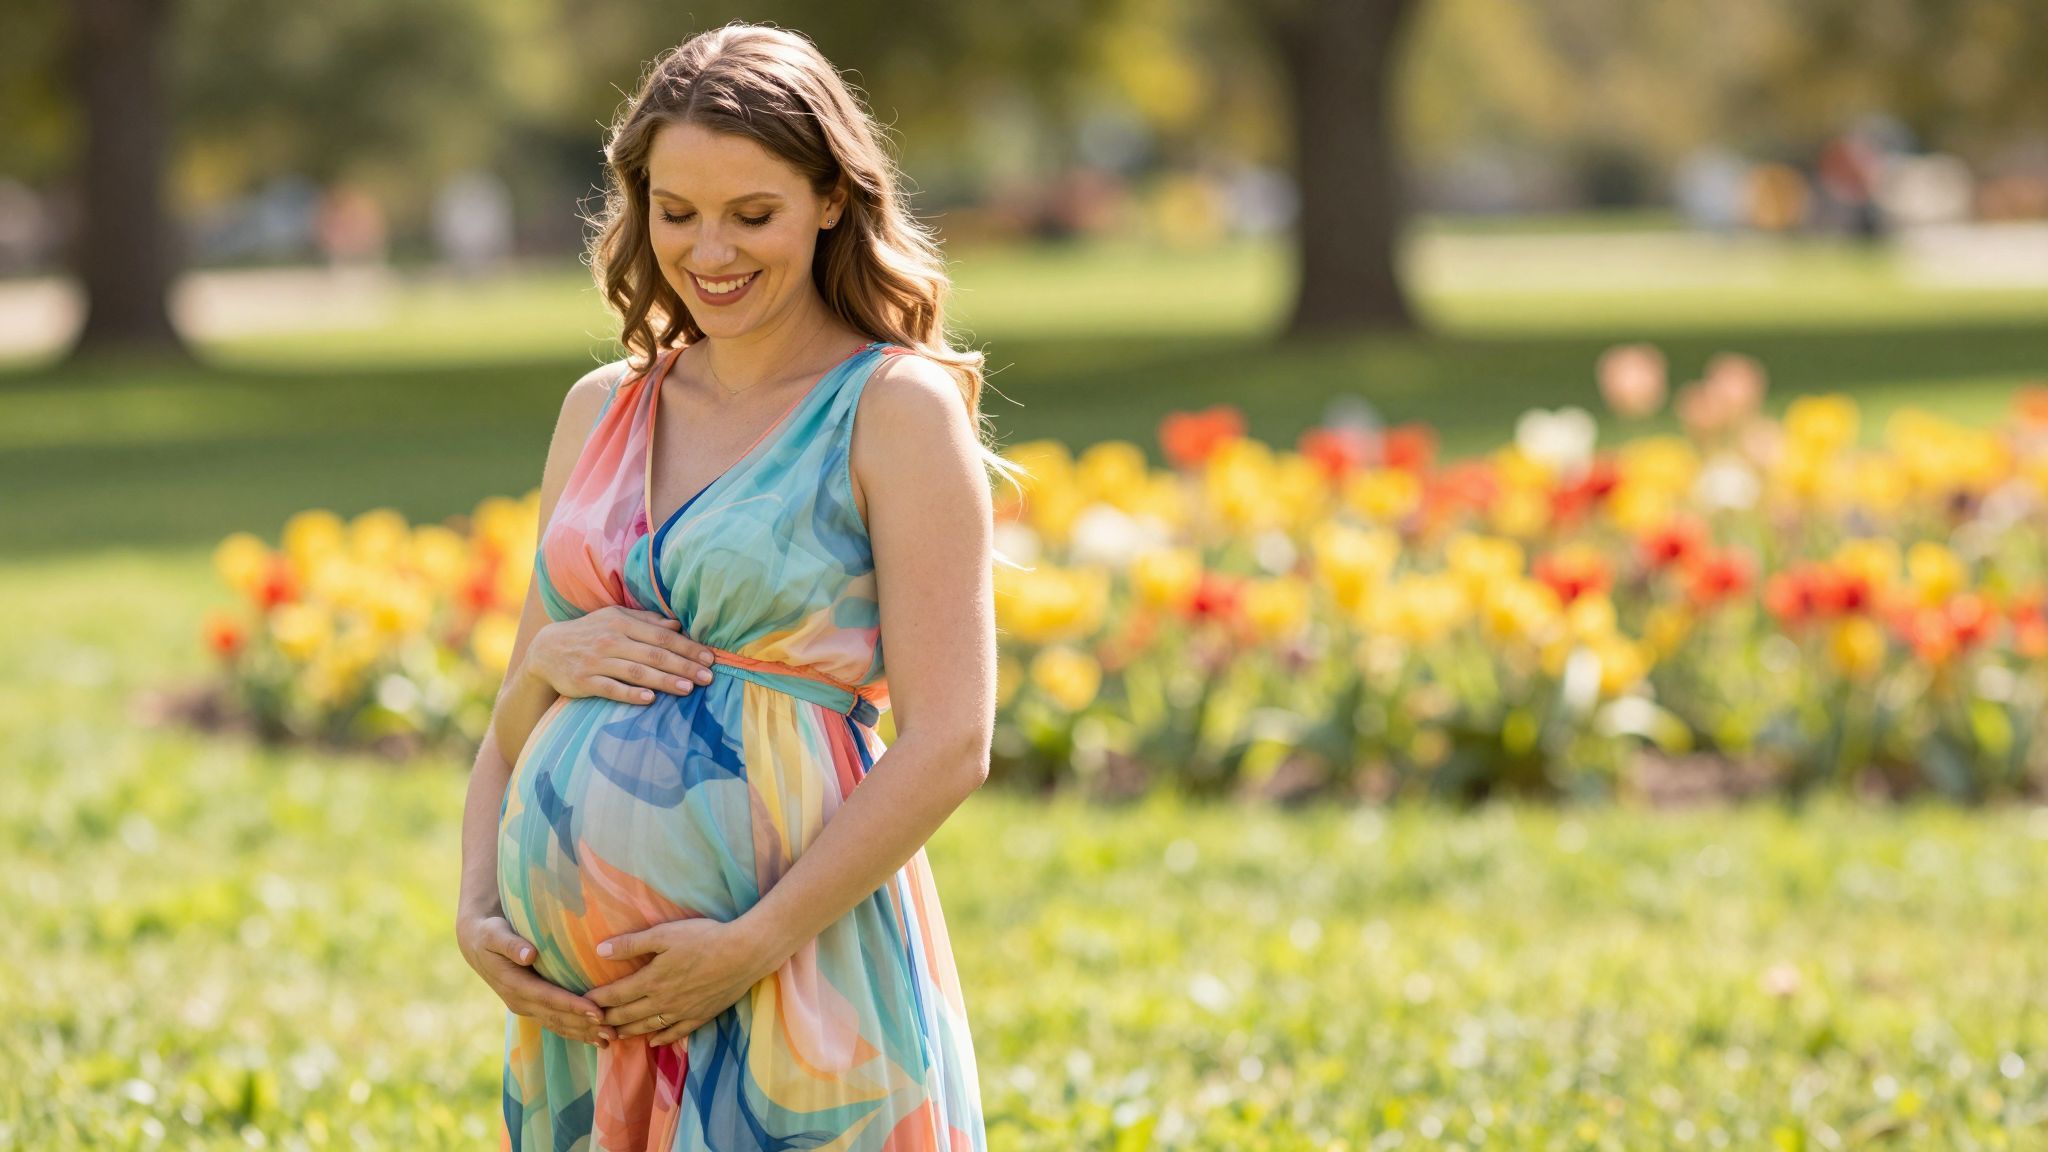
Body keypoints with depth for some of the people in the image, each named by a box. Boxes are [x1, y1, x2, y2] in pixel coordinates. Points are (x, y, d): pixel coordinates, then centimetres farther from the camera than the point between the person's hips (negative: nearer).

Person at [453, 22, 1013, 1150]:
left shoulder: (895, 410, -4)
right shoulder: (602, 411, 13)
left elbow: (949, 744, -11)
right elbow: (513, 728, 17)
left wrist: (750, 945, -16)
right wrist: (477, 915, 0)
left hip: (799, 973, -5)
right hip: (582, 993, 5)